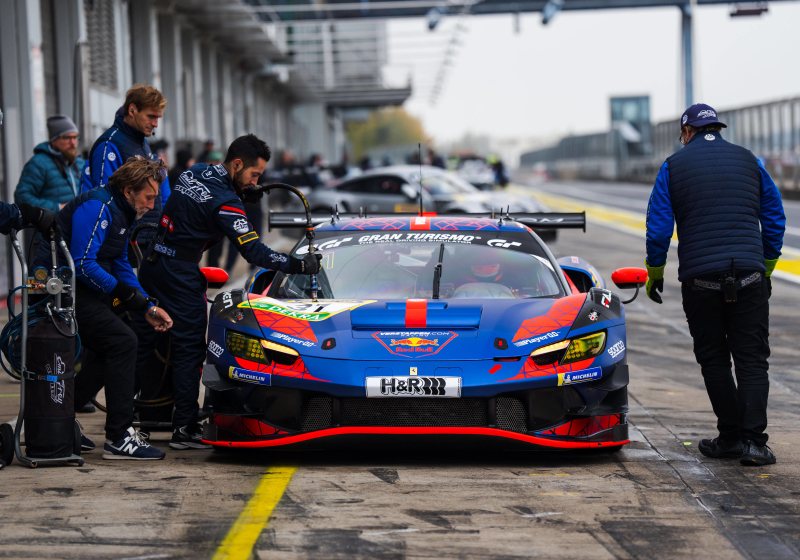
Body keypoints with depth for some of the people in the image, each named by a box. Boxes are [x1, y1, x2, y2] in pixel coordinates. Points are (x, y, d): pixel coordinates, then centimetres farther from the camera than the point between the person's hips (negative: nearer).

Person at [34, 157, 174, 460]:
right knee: (122, 342, -15)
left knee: (109, 350, 11)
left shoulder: (120, 213, 16)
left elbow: (121, 266, 20)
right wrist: (120, 292, -20)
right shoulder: (97, 207, -17)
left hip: (76, 288, 11)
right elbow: (83, 263, -24)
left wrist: (147, 309, 10)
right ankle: (119, 438, -15)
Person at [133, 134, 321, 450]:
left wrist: (245, 197, 10)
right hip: (180, 276, -8)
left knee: (141, 342, 12)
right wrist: (298, 266, -16)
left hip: (152, 264, 8)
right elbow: (253, 251, -21)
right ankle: (184, 429, 0)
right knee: (189, 349, -1)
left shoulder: (195, 173, 7)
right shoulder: (224, 201, -18)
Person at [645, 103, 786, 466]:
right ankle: (752, 440, -11)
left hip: (700, 278, -1)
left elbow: (658, 228, 1)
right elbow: (775, 220, 14)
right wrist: (766, 268, 24)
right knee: (752, 359, 1)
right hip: (749, 274, 1)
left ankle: (730, 435, 10)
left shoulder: (674, 166, 5)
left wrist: (654, 274, 13)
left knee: (714, 359, 11)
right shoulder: (748, 161, 11)